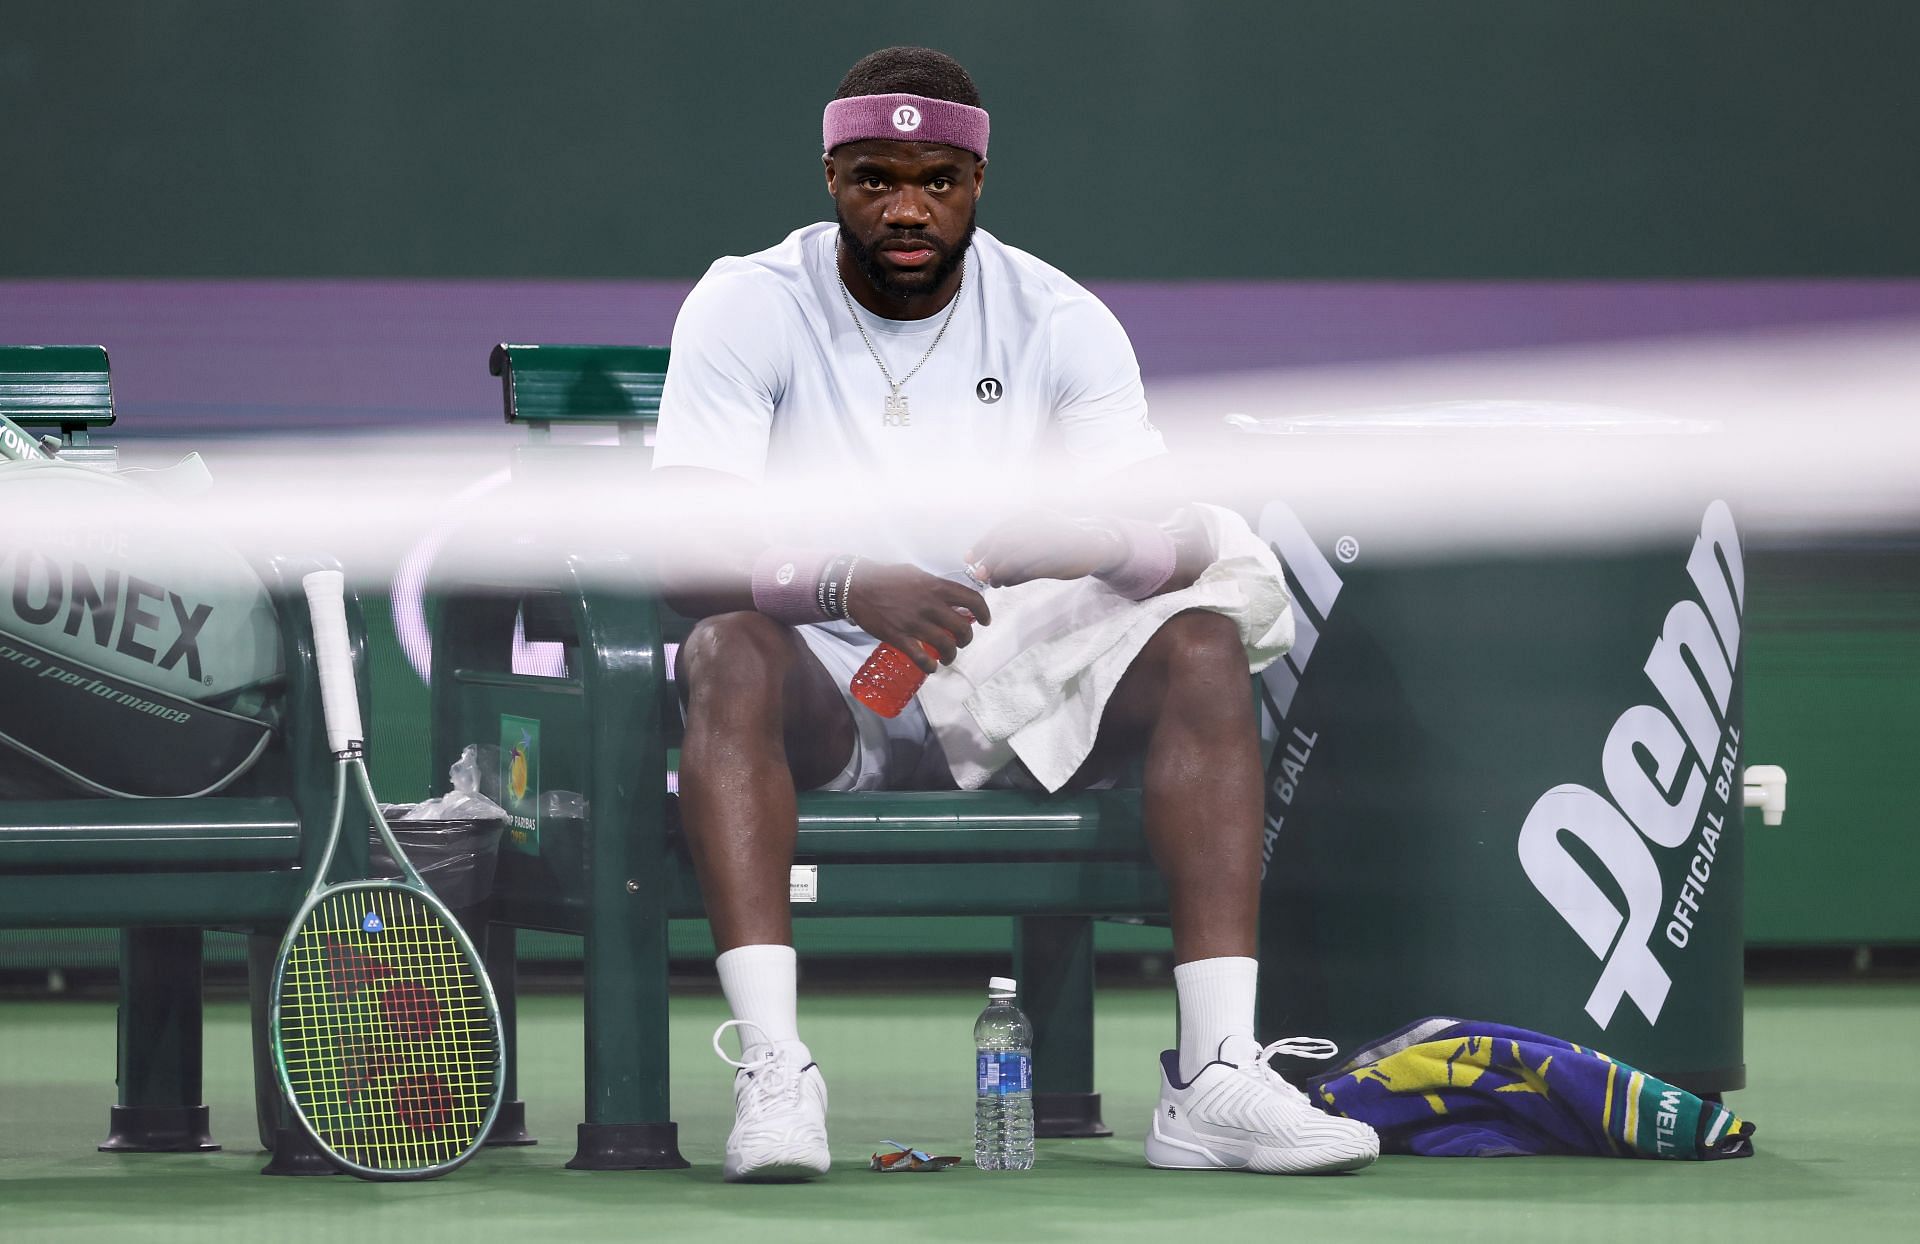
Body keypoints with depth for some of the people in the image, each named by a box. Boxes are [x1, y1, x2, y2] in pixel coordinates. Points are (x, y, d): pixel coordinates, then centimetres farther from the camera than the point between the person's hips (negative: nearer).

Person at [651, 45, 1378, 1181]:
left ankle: (1218, 1072, -30)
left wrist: (1105, 545, -32)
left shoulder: (1062, 321, 2)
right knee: (732, 650, -35)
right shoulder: (746, 308, -5)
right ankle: (773, 1070, -46)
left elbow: (1183, 545, -6)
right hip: (821, 703, -3)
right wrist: (848, 586, -38)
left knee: (1203, 648, -21)